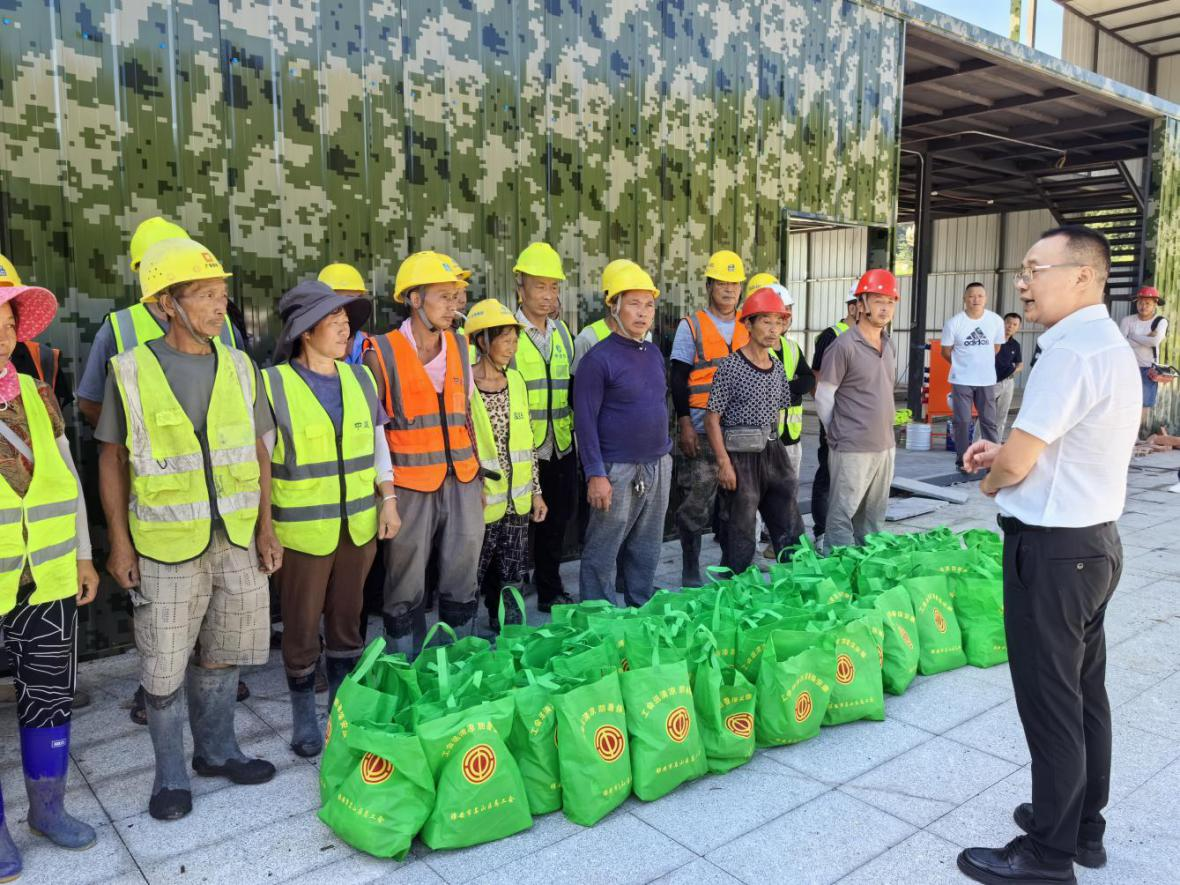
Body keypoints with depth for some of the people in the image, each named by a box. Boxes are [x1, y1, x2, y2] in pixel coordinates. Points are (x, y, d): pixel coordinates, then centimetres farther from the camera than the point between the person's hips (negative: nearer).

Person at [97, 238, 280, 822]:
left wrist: (264, 526, 3)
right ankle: (170, 772, 26)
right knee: (164, 666, 7)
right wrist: (119, 542, -3)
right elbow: (112, 460, 0)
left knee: (223, 653, 15)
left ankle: (216, 750, 35)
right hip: (166, 543, -3)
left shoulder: (239, 367, 4)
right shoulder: (131, 371, -4)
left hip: (238, 538, 3)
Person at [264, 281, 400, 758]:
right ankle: (304, 716, 29)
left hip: (359, 525, 4)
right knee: (301, 626, 8)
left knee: (347, 621, 15)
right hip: (302, 531, -4)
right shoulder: (273, 384, -9)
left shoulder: (360, 378, 5)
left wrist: (389, 500, 7)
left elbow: (378, 445, 13)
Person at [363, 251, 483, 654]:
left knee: (462, 582, 12)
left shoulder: (459, 348, 10)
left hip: (461, 482, 5)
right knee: (406, 587, 7)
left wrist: (478, 477, 14)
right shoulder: (382, 354, -5)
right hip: (410, 487, -4)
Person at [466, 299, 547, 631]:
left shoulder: (516, 380, 8)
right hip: (481, 503, -5)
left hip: (517, 502, 5)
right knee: (471, 581, 5)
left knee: (510, 582, 13)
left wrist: (536, 491, 12)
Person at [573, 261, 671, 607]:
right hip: (618, 470, -7)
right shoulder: (599, 358, -11)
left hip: (659, 467, 7)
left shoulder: (654, 353, 10)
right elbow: (585, 419, -13)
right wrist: (595, 474, -17)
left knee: (647, 550, 16)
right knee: (602, 553, 2)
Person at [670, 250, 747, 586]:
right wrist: (685, 424, -11)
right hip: (702, 431, -4)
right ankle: (690, 571, 10)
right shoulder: (691, 326, 1)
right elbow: (679, 380, -3)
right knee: (696, 504, -2)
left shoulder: (748, 327, 13)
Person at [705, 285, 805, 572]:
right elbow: (712, 419, -11)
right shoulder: (731, 366, -10)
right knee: (740, 537, 4)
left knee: (791, 532, 10)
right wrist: (724, 463, -15)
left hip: (773, 452, 6)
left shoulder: (777, 367, 9)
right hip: (740, 455, -6)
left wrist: (775, 449, 14)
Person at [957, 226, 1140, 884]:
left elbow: (1014, 467, -20)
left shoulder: (1070, 352, -22)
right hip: (1096, 540, 10)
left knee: (1051, 706, 2)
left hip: (1053, 551, -10)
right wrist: (1007, 454, 8)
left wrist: (990, 478, 1)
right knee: (1086, 694, 19)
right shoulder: (1113, 345, 11)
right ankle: (1085, 828, 35)